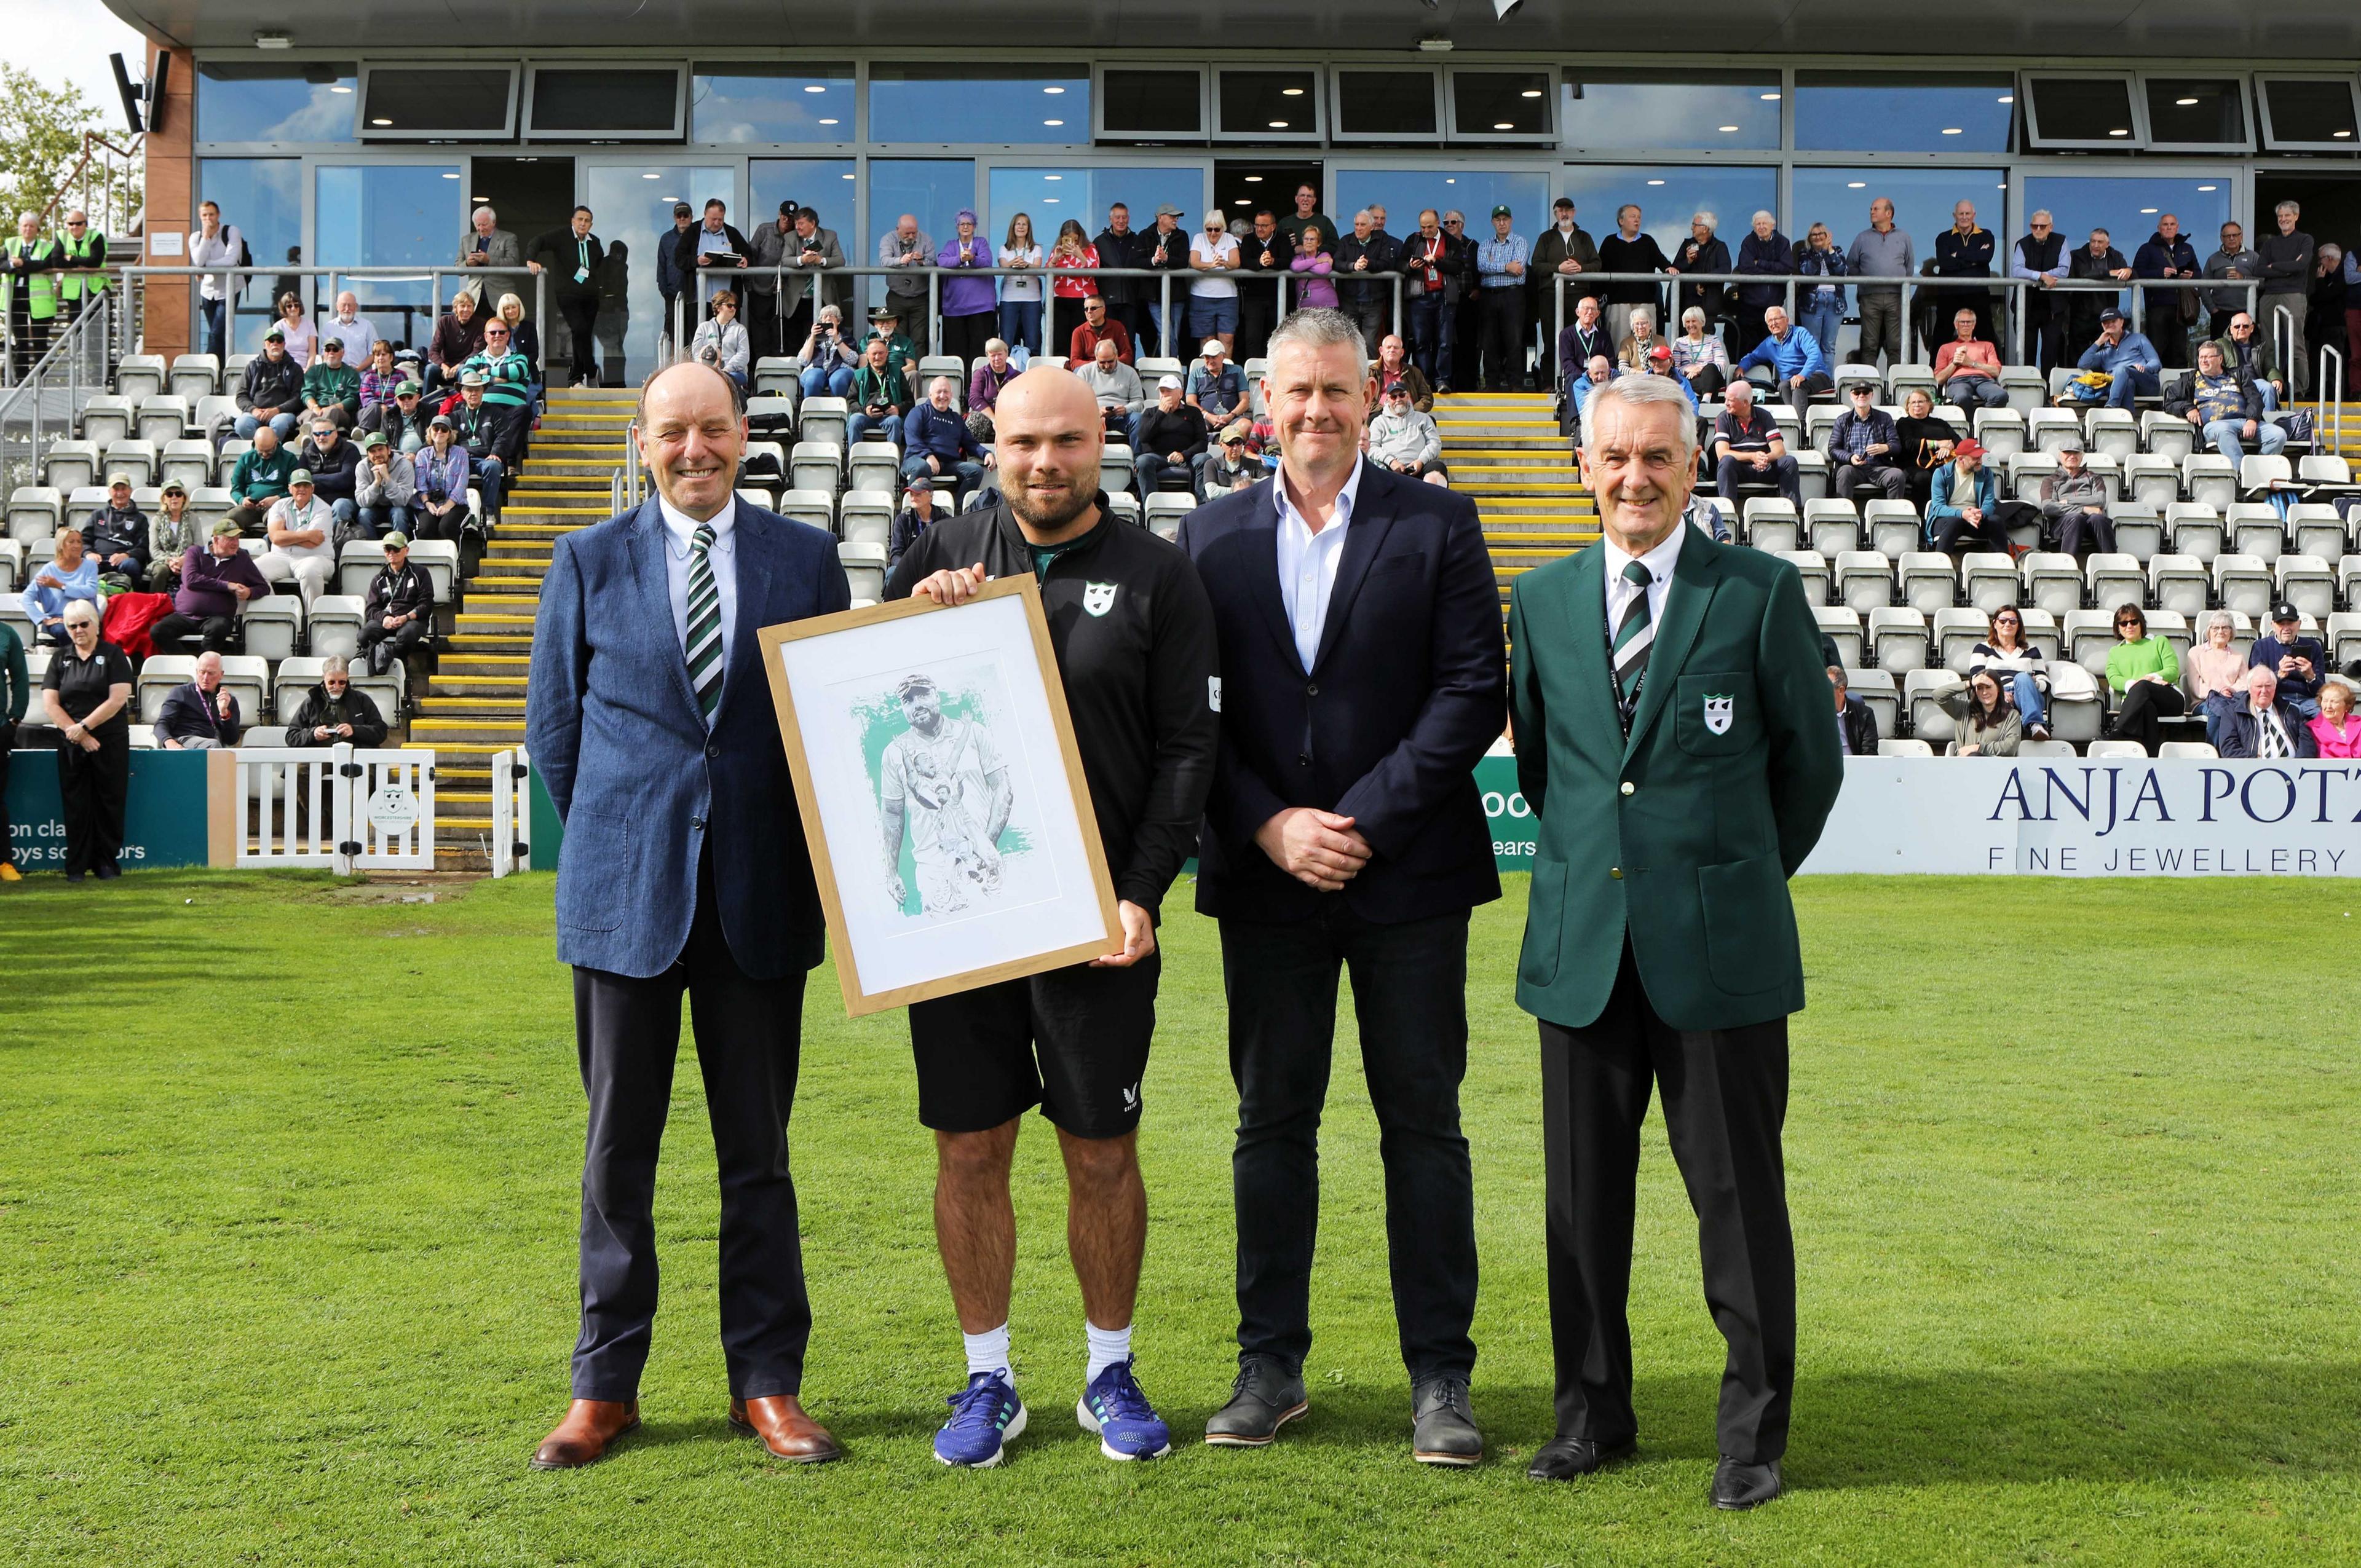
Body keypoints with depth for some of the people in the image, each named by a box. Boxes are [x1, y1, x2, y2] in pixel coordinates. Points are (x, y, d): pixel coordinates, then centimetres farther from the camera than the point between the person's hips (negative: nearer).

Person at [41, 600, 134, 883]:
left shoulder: (113, 655, 2)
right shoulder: (60, 658, 10)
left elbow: (117, 700, -8)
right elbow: (50, 703, 2)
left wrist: (84, 726, -12)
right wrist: (79, 735, -8)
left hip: (110, 742, -2)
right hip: (71, 744, 2)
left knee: (109, 802, -1)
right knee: (75, 804, 2)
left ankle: (106, 861, 8)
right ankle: (76, 866, 6)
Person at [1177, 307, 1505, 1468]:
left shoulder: (1437, 526, 1)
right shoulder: (1213, 536, 7)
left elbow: (1472, 694, -6)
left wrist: (1368, 820, -12)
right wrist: (1269, 825, -9)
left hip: (1408, 873, -2)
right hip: (1265, 878, 2)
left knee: (1423, 1123, 4)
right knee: (1271, 1122, 9)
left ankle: (1439, 1374, 13)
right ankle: (1271, 1363, 20)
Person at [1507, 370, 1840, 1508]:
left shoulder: (1761, 592, -1)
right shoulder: (1541, 599, 8)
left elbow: (1812, 757, 7)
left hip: (1719, 945, -3)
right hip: (1582, 943, 3)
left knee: (1738, 1193, 2)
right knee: (1584, 1190, 10)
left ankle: (1754, 1430, 16)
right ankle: (1593, 1410, 25)